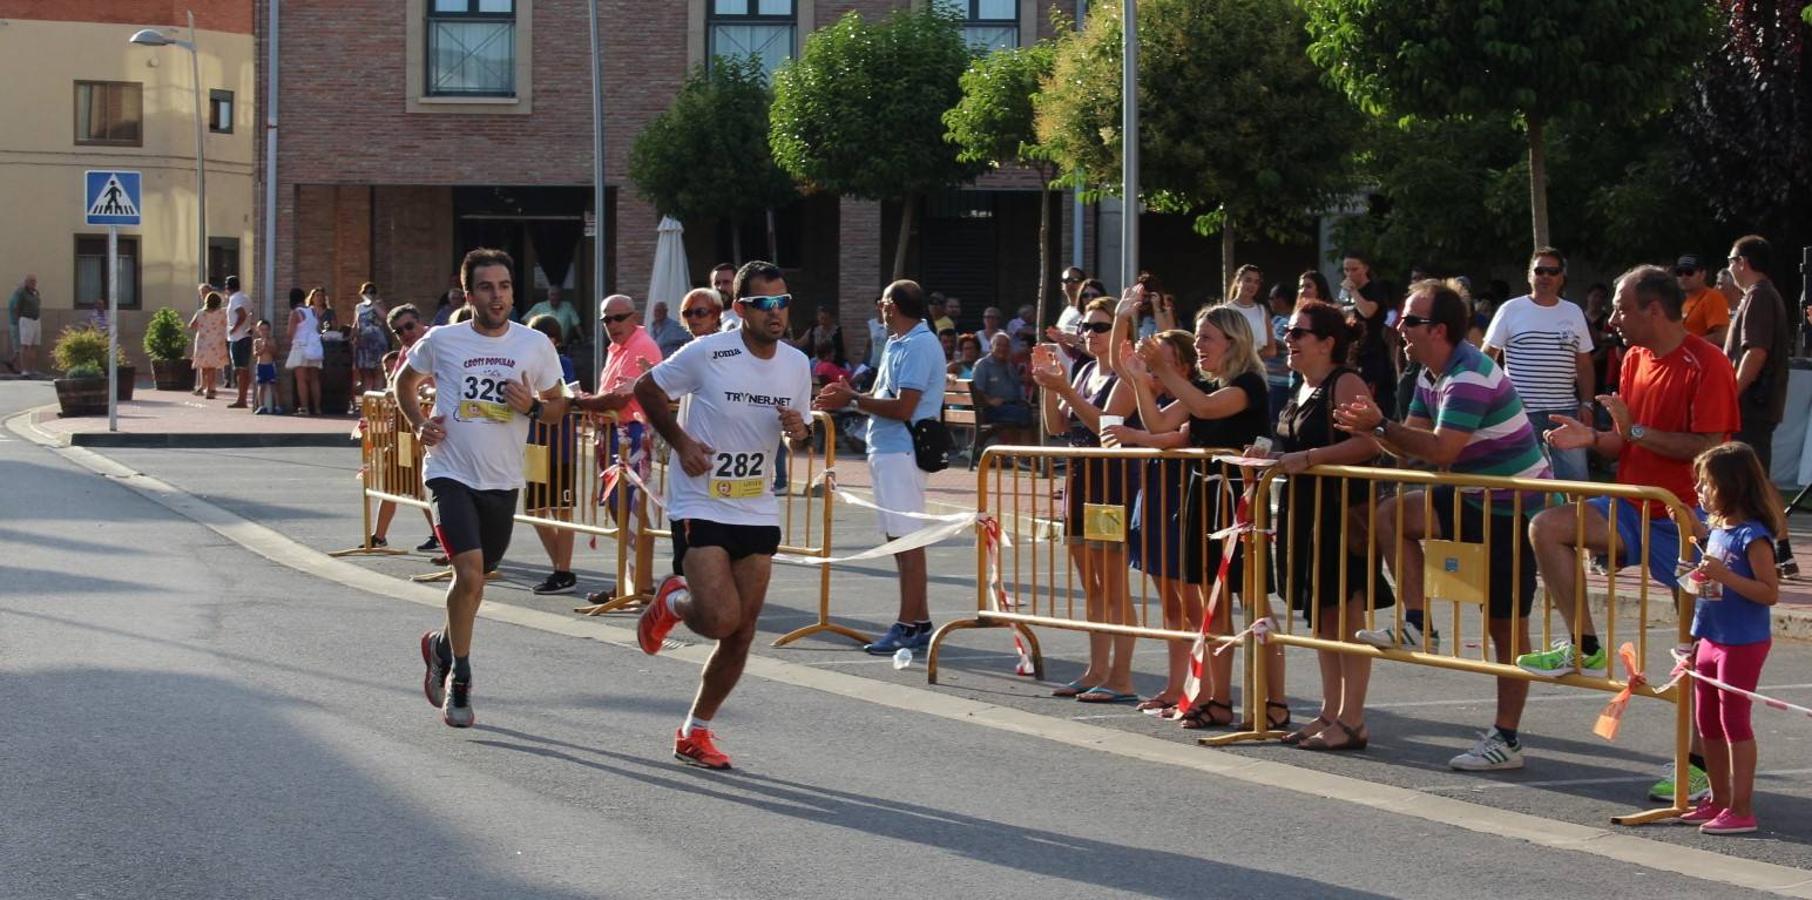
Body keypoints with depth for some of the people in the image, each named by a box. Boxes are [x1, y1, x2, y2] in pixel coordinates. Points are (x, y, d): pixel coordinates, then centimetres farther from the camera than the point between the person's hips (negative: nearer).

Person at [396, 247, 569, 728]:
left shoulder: (535, 345, 0)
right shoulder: (442, 341, -3)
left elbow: (558, 405, 10)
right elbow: (405, 380, 15)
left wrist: (533, 406, -12)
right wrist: (418, 423, -1)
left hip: (502, 482, 3)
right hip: (451, 473, -3)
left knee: (475, 577, 15)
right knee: (469, 573, -18)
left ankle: (441, 645, 44)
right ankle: (459, 678, -2)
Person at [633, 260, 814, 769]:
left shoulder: (796, 364, 3)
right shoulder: (707, 354, -12)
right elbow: (646, 388, 1)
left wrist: (800, 432, -7)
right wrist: (681, 442, -9)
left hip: (758, 512, 5)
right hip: (701, 506, -5)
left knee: (742, 634, 4)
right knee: (721, 618, -19)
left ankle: (695, 733, 21)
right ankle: (673, 601, 18)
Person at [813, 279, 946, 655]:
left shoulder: (919, 346, -14)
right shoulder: (895, 344, 17)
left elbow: (903, 408, -19)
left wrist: (852, 400, -13)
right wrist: (849, 396, 1)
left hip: (901, 452, -10)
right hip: (886, 450, 10)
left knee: (907, 540, -7)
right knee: (900, 539, 13)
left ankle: (909, 627, -5)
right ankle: (919, 622, 19)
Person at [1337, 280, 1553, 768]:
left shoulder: (1469, 378, -23)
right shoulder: (1432, 376, 8)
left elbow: (1440, 451, -32)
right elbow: (1410, 446, 7)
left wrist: (1381, 425, -29)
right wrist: (1372, 429, -10)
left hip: (1515, 507, -9)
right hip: (1476, 499, 9)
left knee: (1507, 627, -3)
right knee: (1390, 517, -4)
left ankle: (1506, 740, 2)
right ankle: (1417, 626, -2)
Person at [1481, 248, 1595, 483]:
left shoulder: (1574, 313, 11)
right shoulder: (1511, 310, 1)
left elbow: (1584, 364, 14)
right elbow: (1487, 357, 3)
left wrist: (1587, 403, 4)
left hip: (1566, 410, 3)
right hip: (1521, 411, -3)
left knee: (1576, 477, -2)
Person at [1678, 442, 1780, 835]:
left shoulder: (1753, 536, -19)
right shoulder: (1717, 528, 7)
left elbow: (1770, 592, -23)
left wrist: (1724, 575, -30)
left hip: (1743, 644, -9)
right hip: (1712, 639, 9)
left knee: (1734, 720, -5)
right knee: (1707, 722, 16)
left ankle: (1742, 810, 1)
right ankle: (1719, 800, 28)